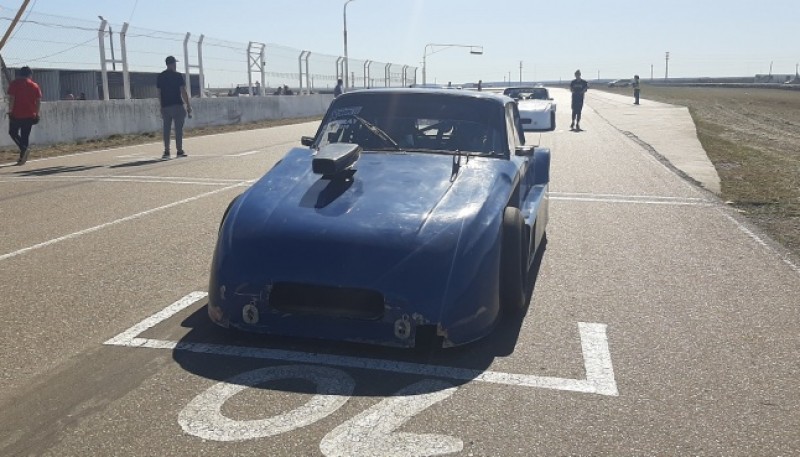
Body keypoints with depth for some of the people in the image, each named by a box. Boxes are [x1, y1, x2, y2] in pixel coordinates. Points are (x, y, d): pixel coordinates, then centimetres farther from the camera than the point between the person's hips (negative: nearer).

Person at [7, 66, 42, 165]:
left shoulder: (14, 84, -3)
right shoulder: (35, 86, 5)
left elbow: (11, 99, -9)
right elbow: (39, 101, 4)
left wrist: (10, 111, -5)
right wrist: (36, 113, 10)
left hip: (16, 114, -3)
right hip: (30, 115, 3)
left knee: (13, 132, 12)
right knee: (25, 136, 8)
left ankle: (24, 149, -12)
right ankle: (22, 158, 8)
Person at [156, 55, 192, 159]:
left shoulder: (160, 76, 9)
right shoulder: (178, 75, -5)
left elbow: (159, 93, 11)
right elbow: (183, 92, -8)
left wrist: (162, 107, 17)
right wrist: (188, 105, -3)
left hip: (165, 106, 5)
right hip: (177, 105, -5)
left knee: (166, 129, 7)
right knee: (178, 128, -1)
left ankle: (166, 151, 5)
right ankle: (179, 150, -1)